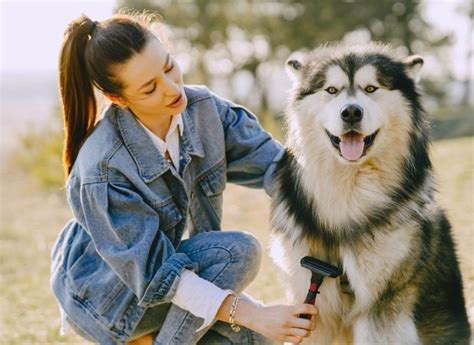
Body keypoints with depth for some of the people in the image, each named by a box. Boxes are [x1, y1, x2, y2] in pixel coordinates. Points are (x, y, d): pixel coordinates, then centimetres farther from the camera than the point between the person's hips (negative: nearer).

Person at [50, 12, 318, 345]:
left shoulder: (203, 108, -13)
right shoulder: (103, 167, -31)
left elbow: (273, 164, -13)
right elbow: (156, 274, -31)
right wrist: (254, 315, -36)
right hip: (103, 293, -7)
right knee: (237, 251, -26)